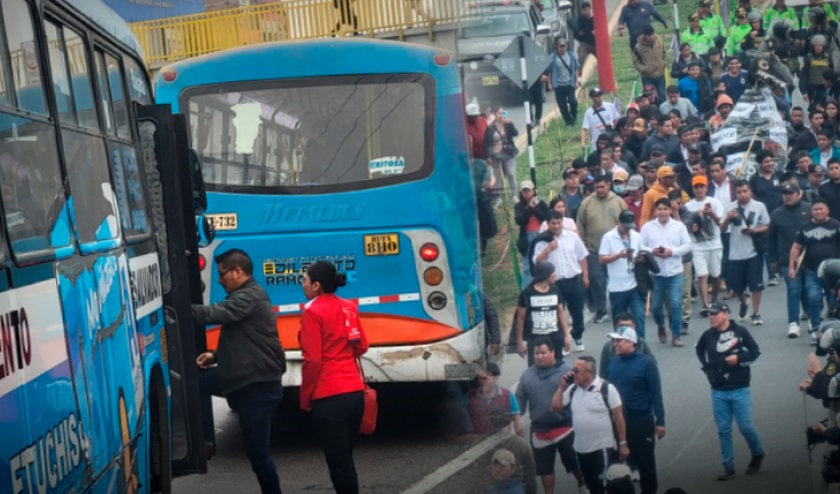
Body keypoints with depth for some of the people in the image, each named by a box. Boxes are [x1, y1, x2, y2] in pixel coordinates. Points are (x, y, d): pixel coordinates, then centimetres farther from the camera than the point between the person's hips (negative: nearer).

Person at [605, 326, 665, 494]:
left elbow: (656, 394, -10)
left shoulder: (646, 363, -10)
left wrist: (660, 421, -13)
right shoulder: (613, 362, 3)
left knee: (645, 462, 6)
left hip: (641, 421, -4)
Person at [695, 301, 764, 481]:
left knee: (745, 426, -2)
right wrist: (706, 368, 10)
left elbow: (755, 351, 1)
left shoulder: (740, 331, -7)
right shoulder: (708, 335, 0)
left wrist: (739, 358, -15)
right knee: (723, 430, 4)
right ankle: (728, 467, 11)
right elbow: (699, 350, 21)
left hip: (740, 390, -3)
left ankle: (757, 453, 25)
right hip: (718, 392, 3)